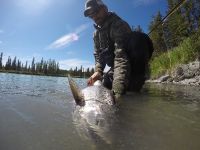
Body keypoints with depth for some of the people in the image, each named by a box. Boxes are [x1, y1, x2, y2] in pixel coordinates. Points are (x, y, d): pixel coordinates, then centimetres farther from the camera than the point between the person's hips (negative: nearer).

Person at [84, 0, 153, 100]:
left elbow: (121, 56, -36)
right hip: (115, 67, 8)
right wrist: (98, 71, -19)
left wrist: (117, 89, -47)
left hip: (134, 65, -7)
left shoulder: (118, 25, -22)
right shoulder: (96, 33, 6)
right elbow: (98, 55, 4)